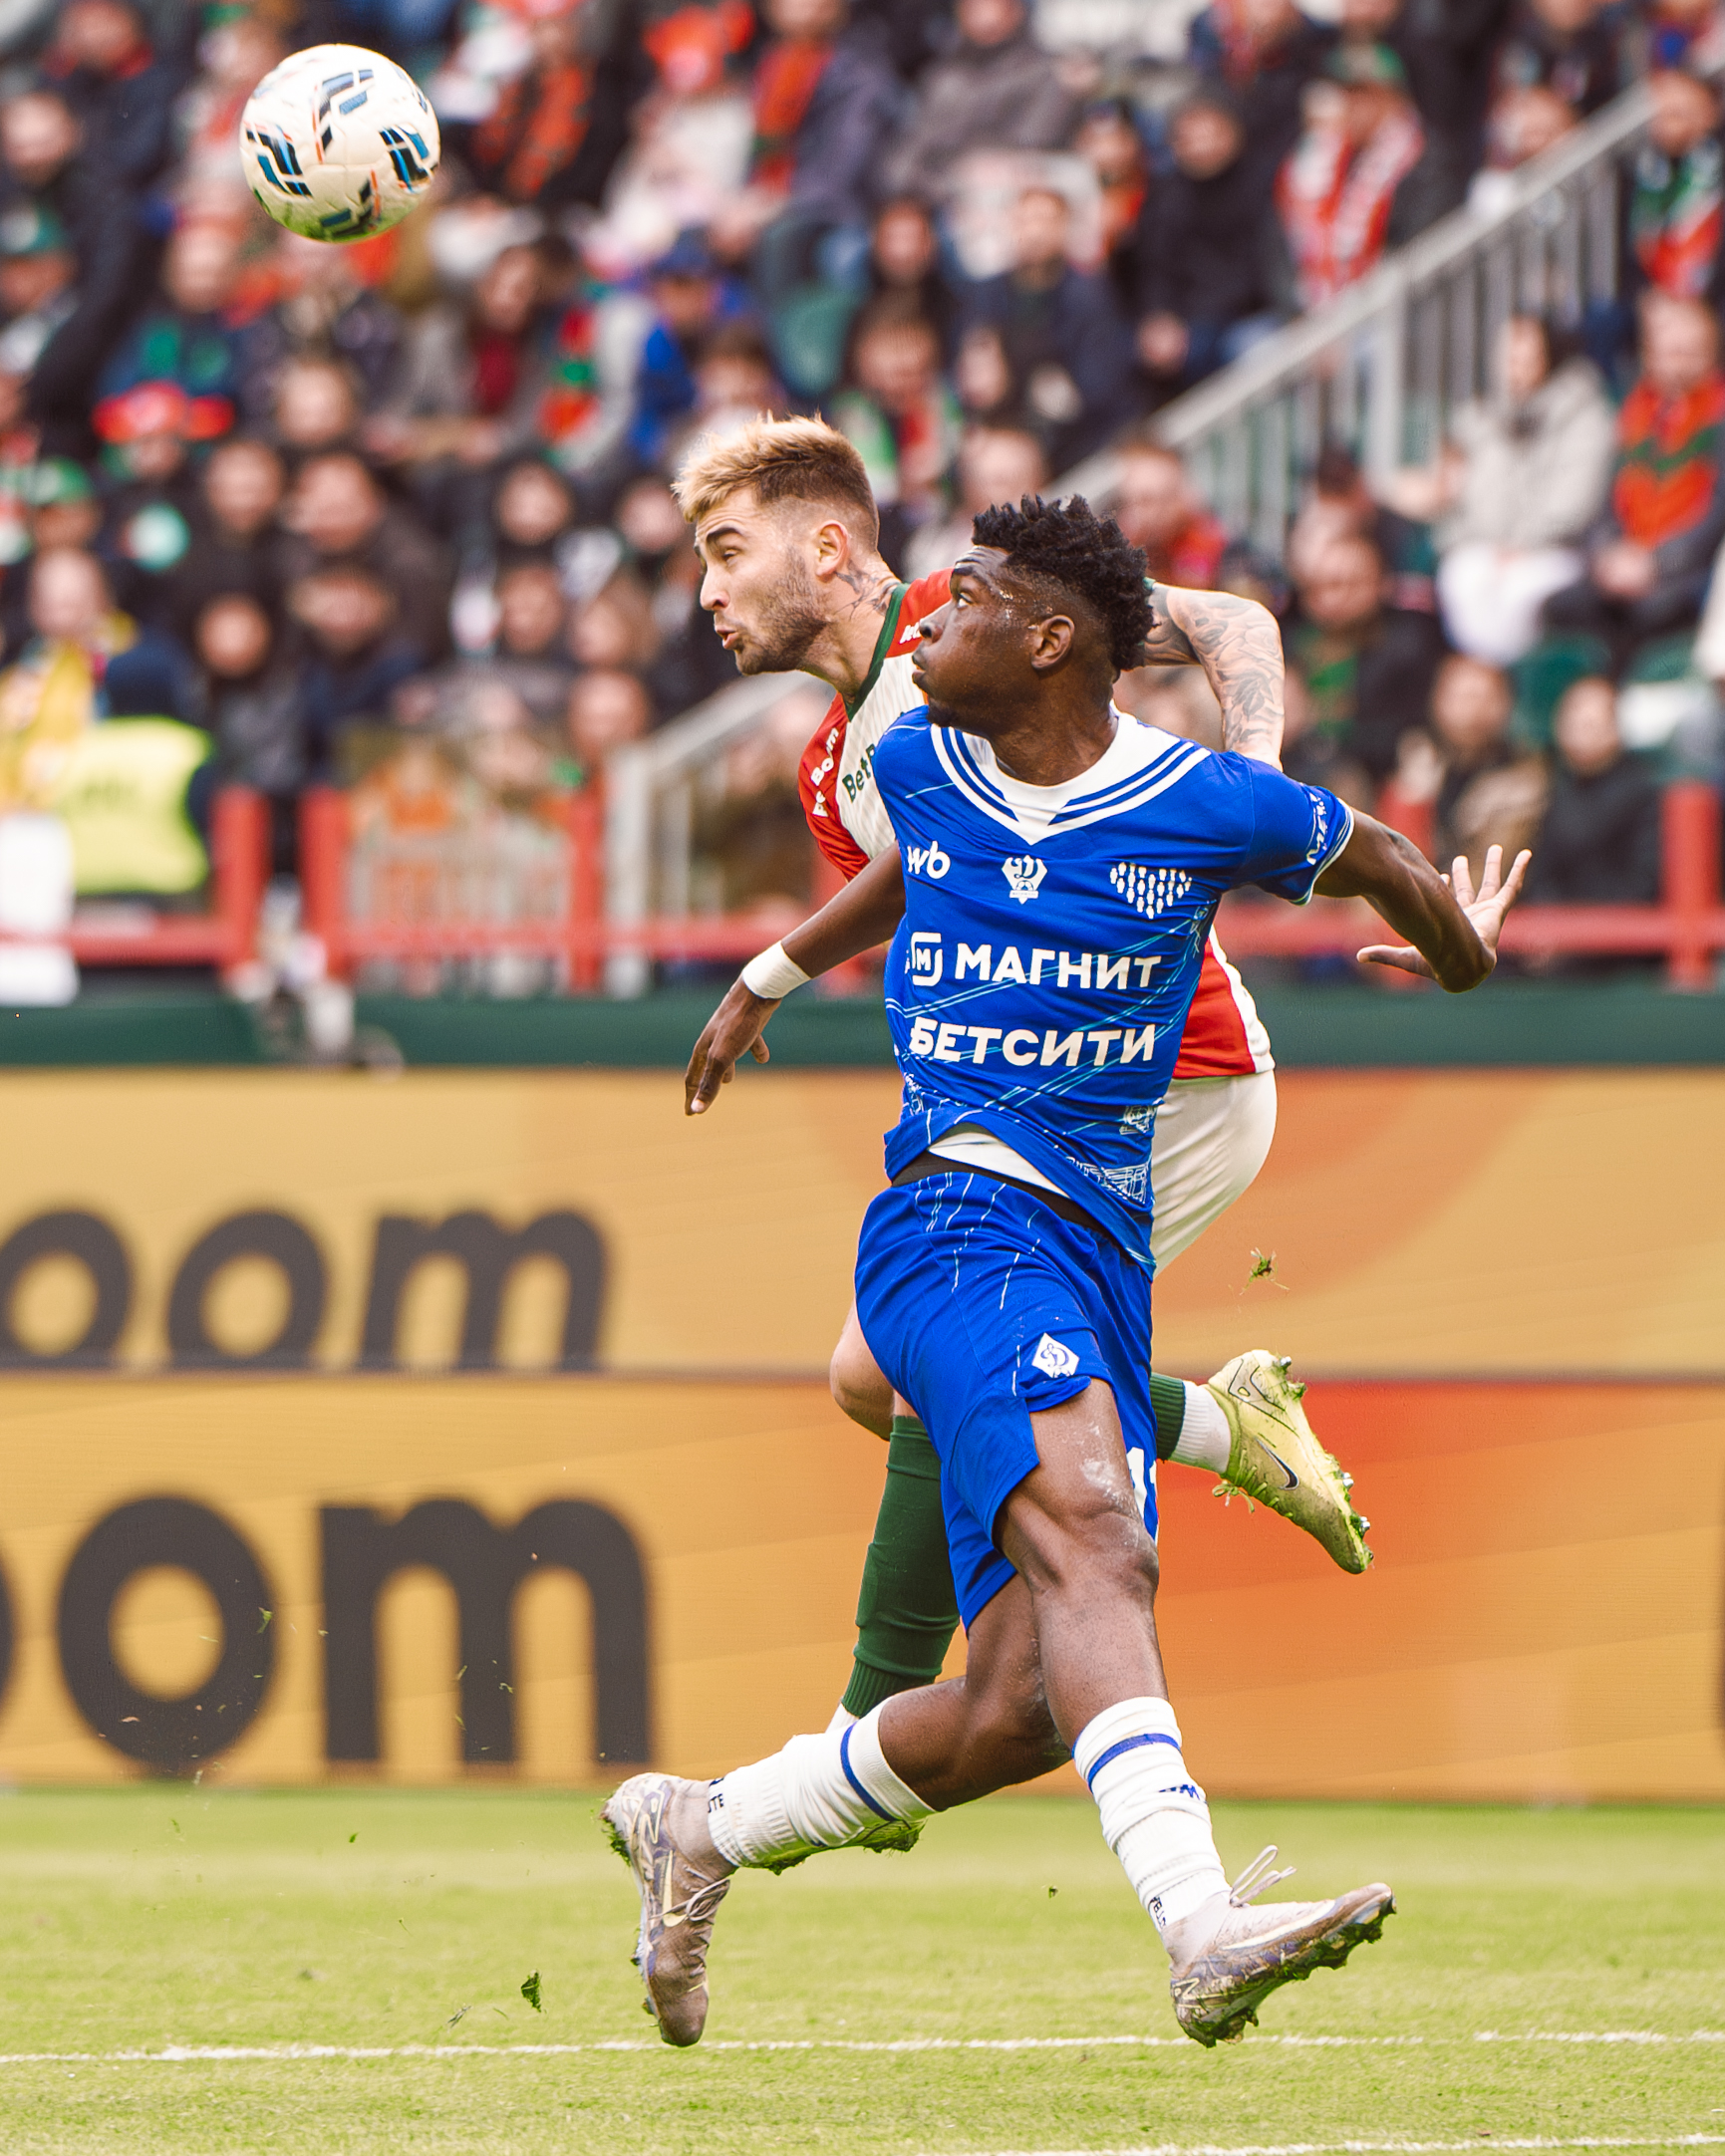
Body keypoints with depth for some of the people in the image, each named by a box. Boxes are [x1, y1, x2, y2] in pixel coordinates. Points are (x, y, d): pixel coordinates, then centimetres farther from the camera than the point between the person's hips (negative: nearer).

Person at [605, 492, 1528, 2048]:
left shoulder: (1205, 804, 2)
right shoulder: (920, 767, 10)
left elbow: (1380, 861, 21)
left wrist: (1462, 952, 40)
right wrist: (769, 980, 49)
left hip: (1105, 1256, 2)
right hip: (961, 1210, -2)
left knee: (1019, 1710, -4)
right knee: (1088, 1526, -31)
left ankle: (702, 1830, 20)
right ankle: (1200, 1925, -48)